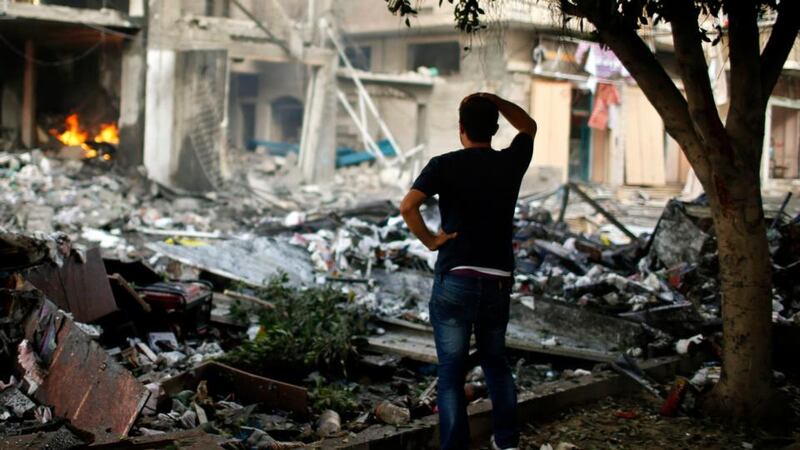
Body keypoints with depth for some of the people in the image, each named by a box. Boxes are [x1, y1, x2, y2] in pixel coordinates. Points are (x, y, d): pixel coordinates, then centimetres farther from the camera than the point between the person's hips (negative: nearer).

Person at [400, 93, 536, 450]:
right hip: (499, 283, 3)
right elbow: (528, 127, 26)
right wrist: (495, 101, 15)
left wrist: (429, 240, -5)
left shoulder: (445, 165, -5)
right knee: (496, 362, 24)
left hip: (455, 280, -3)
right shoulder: (510, 163, 4)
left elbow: (407, 206, -19)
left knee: (452, 373, 4)